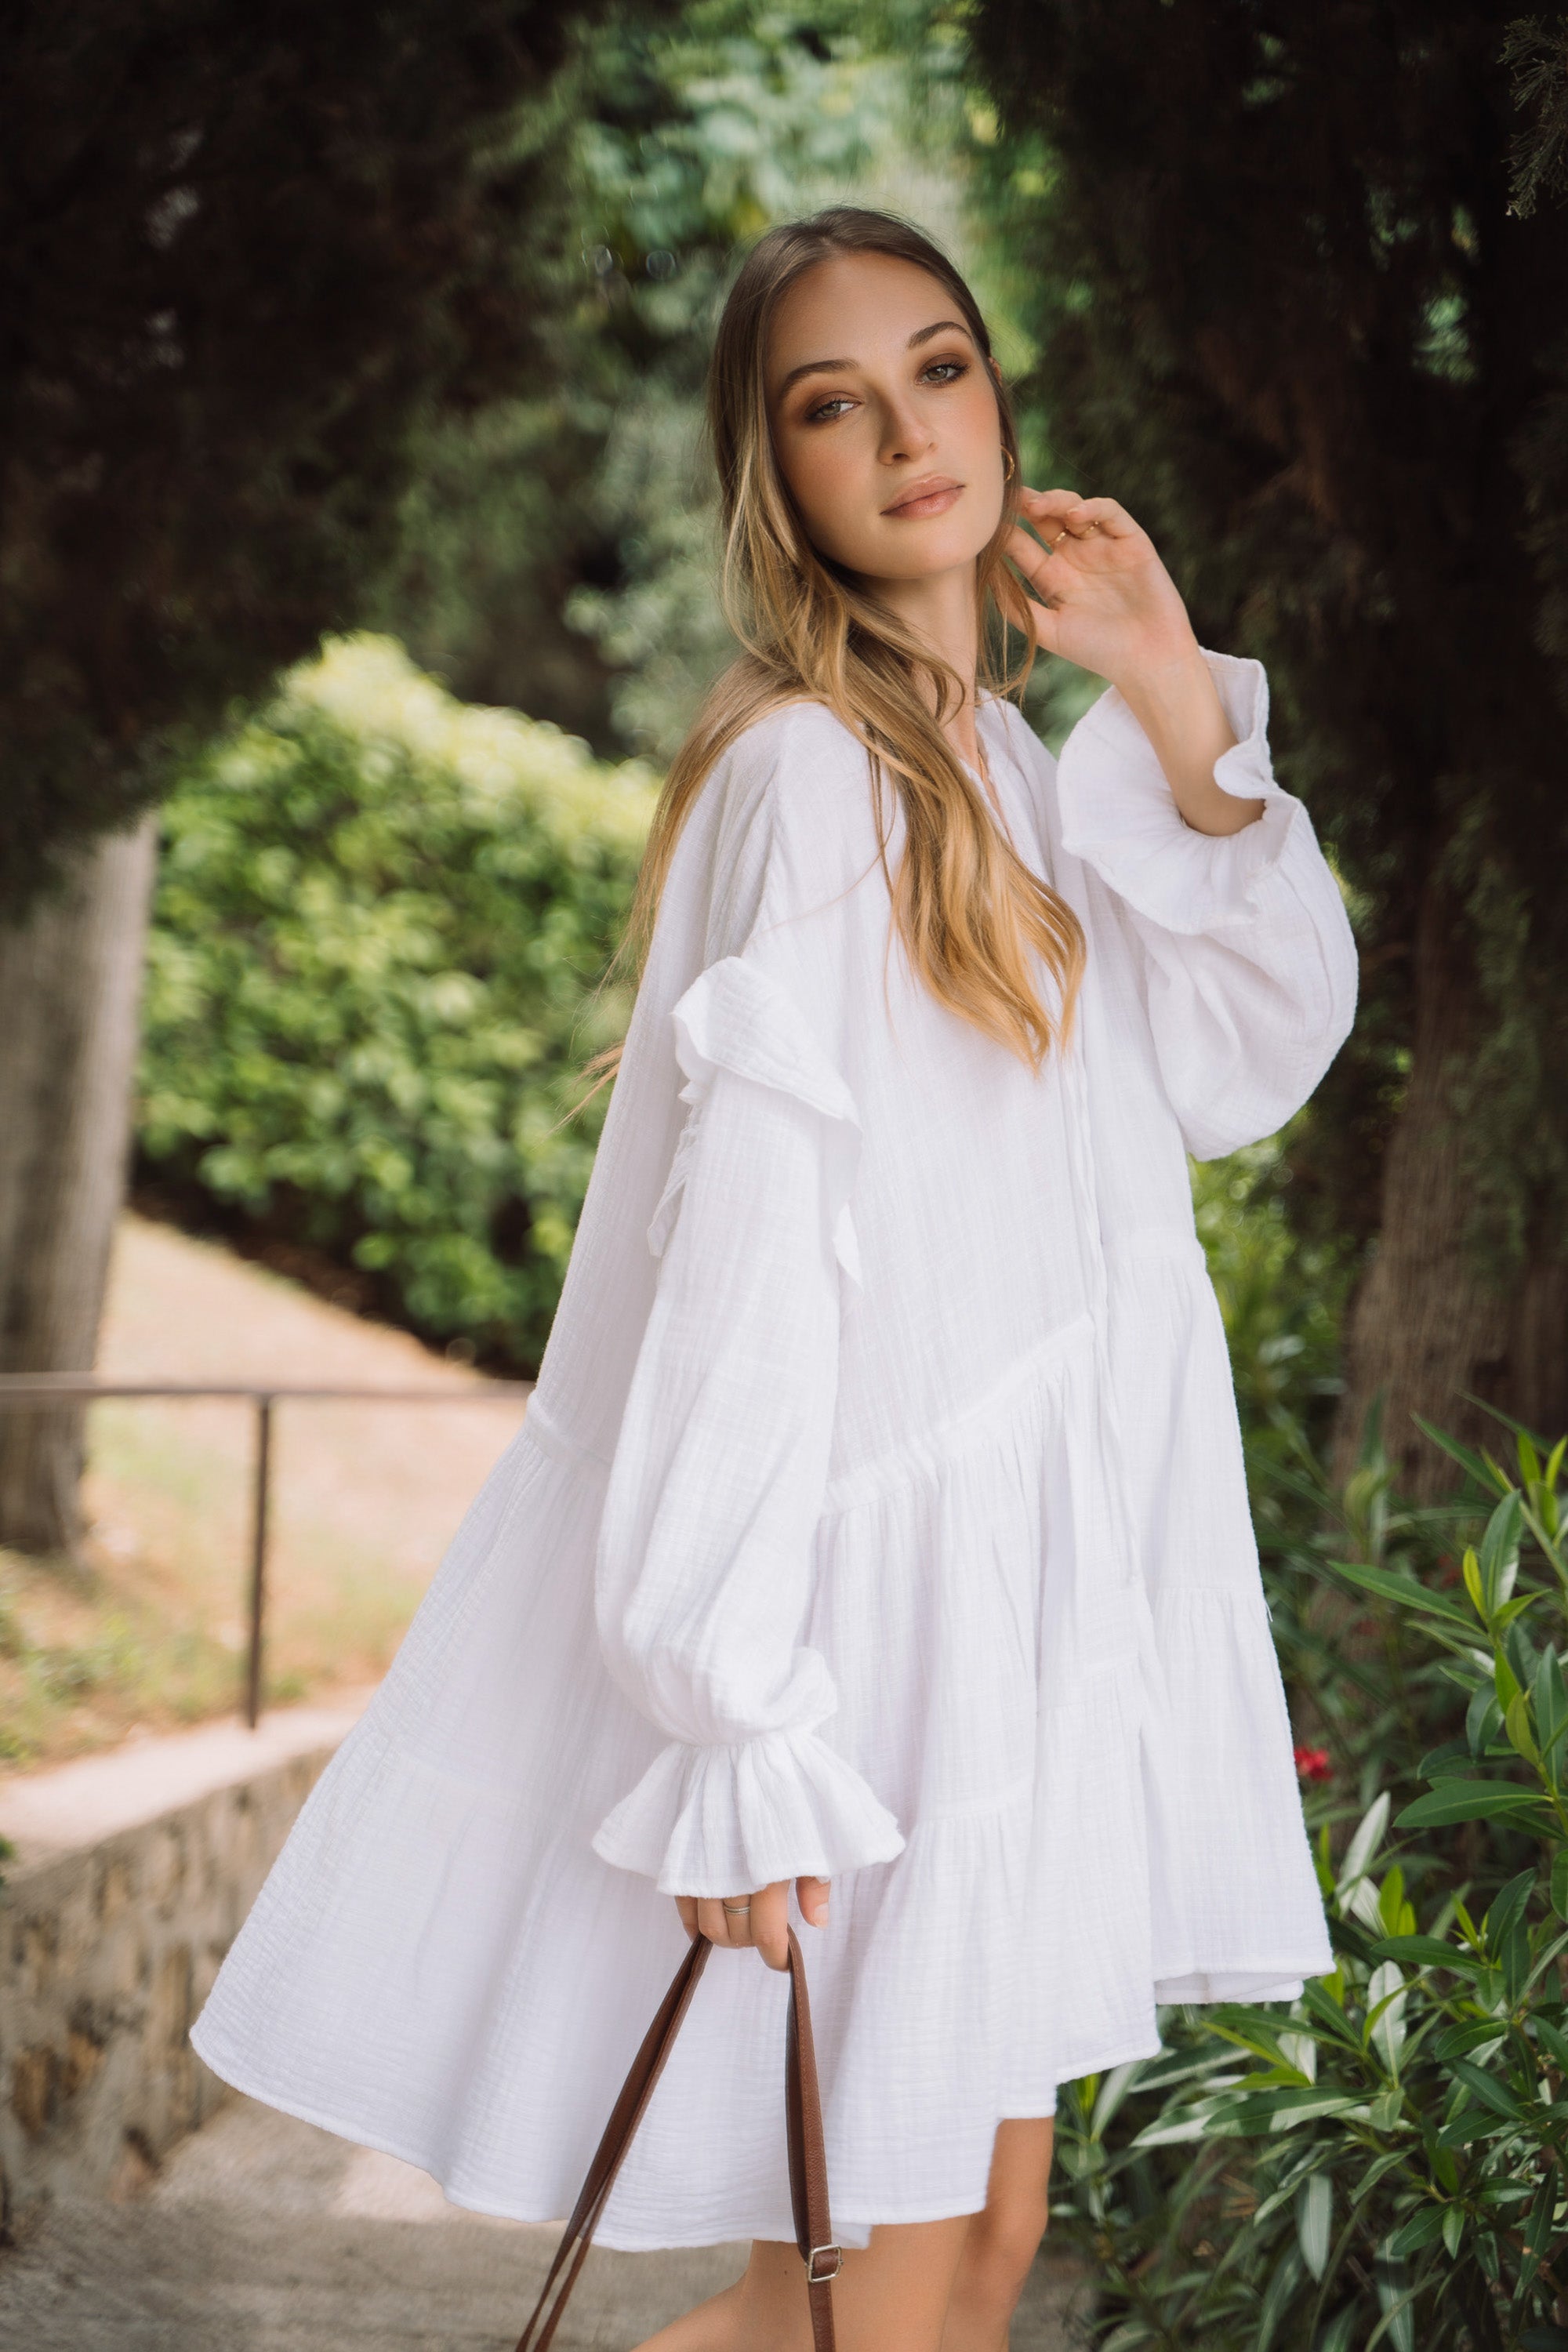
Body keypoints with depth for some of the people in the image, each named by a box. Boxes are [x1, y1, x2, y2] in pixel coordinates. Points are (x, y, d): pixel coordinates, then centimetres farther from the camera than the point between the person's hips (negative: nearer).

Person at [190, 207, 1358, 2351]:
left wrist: (1178, 710, -3)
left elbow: (1257, 1057, 8)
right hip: (883, 1589, -9)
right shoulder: (806, 773, -14)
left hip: (1046, 1588, 9)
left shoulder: (1013, 769, 13)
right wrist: (742, 1720, -24)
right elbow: (742, 1252, -19)